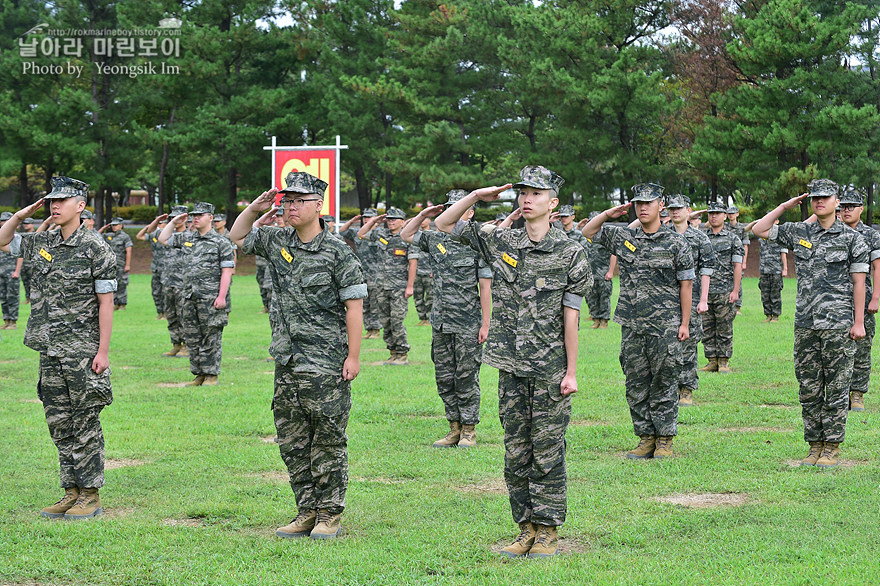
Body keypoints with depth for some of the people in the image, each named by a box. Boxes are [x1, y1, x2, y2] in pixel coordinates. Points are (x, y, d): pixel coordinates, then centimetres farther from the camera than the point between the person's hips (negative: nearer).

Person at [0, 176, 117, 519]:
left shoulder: (95, 248, -8)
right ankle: (71, 492, 16)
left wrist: (103, 351, -15)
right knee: (59, 423, 9)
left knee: (85, 423, -2)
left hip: (82, 350, -7)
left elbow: (105, 302, -10)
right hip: (49, 350, 7)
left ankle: (90, 496, 4)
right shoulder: (42, 244, 10)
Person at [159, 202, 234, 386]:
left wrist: (222, 296, -16)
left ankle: (212, 374, 4)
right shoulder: (186, 238, 14)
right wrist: (173, 223, 11)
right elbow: (163, 239, 23)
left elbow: (227, 271, -8)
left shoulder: (221, 242, -4)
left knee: (211, 338, -3)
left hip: (211, 299, -6)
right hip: (190, 297, 6)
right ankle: (199, 374, 16)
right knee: (192, 338, 9)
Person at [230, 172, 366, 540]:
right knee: (292, 441, 9)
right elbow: (237, 236, 24)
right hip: (287, 361, 6)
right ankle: (307, 512, 18)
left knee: (328, 441, -1)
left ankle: (330, 514, 7)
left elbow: (354, 306, -9)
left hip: (326, 364, -6)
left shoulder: (337, 251, -8)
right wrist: (255, 208, 6)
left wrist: (354, 356, -13)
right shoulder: (278, 243, 9)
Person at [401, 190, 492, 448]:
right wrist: (423, 215, 6)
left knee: (466, 377, 0)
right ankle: (455, 429, 18)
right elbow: (405, 235, 21)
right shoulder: (435, 239, 8)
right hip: (441, 323, 6)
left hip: (468, 325, -6)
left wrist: (485, 324, -11)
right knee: (444, 378, 9)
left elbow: (485, 288, -8)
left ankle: (469, 430, 9)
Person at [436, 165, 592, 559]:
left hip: (550, 368, -4)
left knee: (547, 451, 1)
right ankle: (526, 528, 17)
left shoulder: (570, 253, -3)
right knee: (515, 452, 8)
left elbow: (570, 317, -5)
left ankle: (548, 530, 9)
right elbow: (444, 224, 11)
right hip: (511, 367, 4)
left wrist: (571, 372, -7)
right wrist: (477, 196, -1)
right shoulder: (500, 242, 5)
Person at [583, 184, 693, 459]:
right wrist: (608, 214, 3)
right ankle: (645, 438, 15)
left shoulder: (676, 243, -1)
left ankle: (665, 440, 7)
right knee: (636, 385, 7)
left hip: (665, 325, -4)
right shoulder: (623, 237, 8)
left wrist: (685, 323, -4)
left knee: (664, 384, 0)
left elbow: (685, 284, -1)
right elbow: (588, 232, 20)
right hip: (631, 326, 4)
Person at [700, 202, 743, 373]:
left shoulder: (733, 239, 2)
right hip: (704, 291, 3)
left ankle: (724, 362, 6)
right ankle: (712, 361, 11)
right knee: (707, 328, 5)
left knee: (725, 329, 0)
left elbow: (737, 266, -2)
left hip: (725, 291, -3)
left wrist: (735, 291, -10)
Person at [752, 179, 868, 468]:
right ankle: (814, 446, 15)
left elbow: (859, 282, -2)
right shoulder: (798, 232, 10)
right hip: (805, 323, 4)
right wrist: (784, 207, 9)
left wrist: (859, 322, -6)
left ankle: (832, 447, 5)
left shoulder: (851, 238, 0)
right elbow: (759, 229, 14)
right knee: (809, 388, 7)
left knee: (836, 387, -1)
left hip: (838, 324, -4)